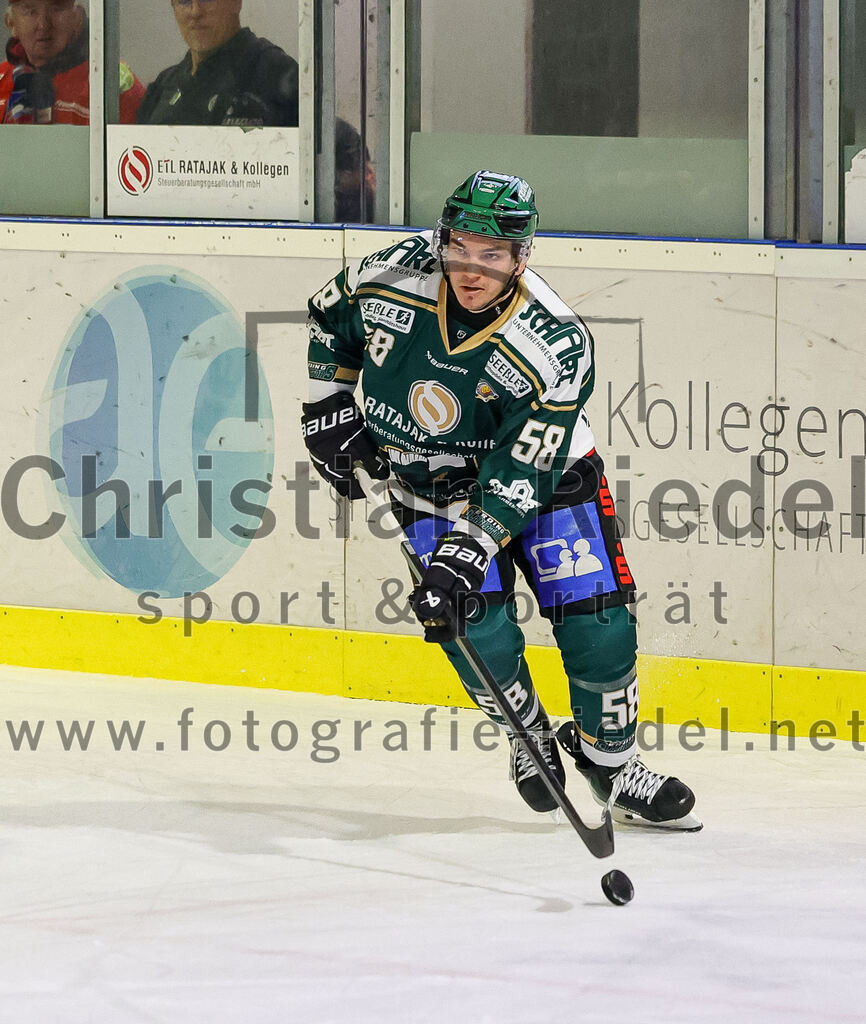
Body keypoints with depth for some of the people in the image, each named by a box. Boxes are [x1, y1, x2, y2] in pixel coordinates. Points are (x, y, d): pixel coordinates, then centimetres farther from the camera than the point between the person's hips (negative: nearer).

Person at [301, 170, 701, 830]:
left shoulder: (558, 345, -31)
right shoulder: (391, 277, -23)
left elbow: (518, 475, -32)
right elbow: (328, 320, 1)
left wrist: (464, 554, -39)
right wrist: (329, 409, -4)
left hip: (541, 471, -1)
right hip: (430, 477, 2)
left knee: (597, 626, -9)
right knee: (478, 632, -14)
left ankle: (612, 763, 14)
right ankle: (531, 737, 14)